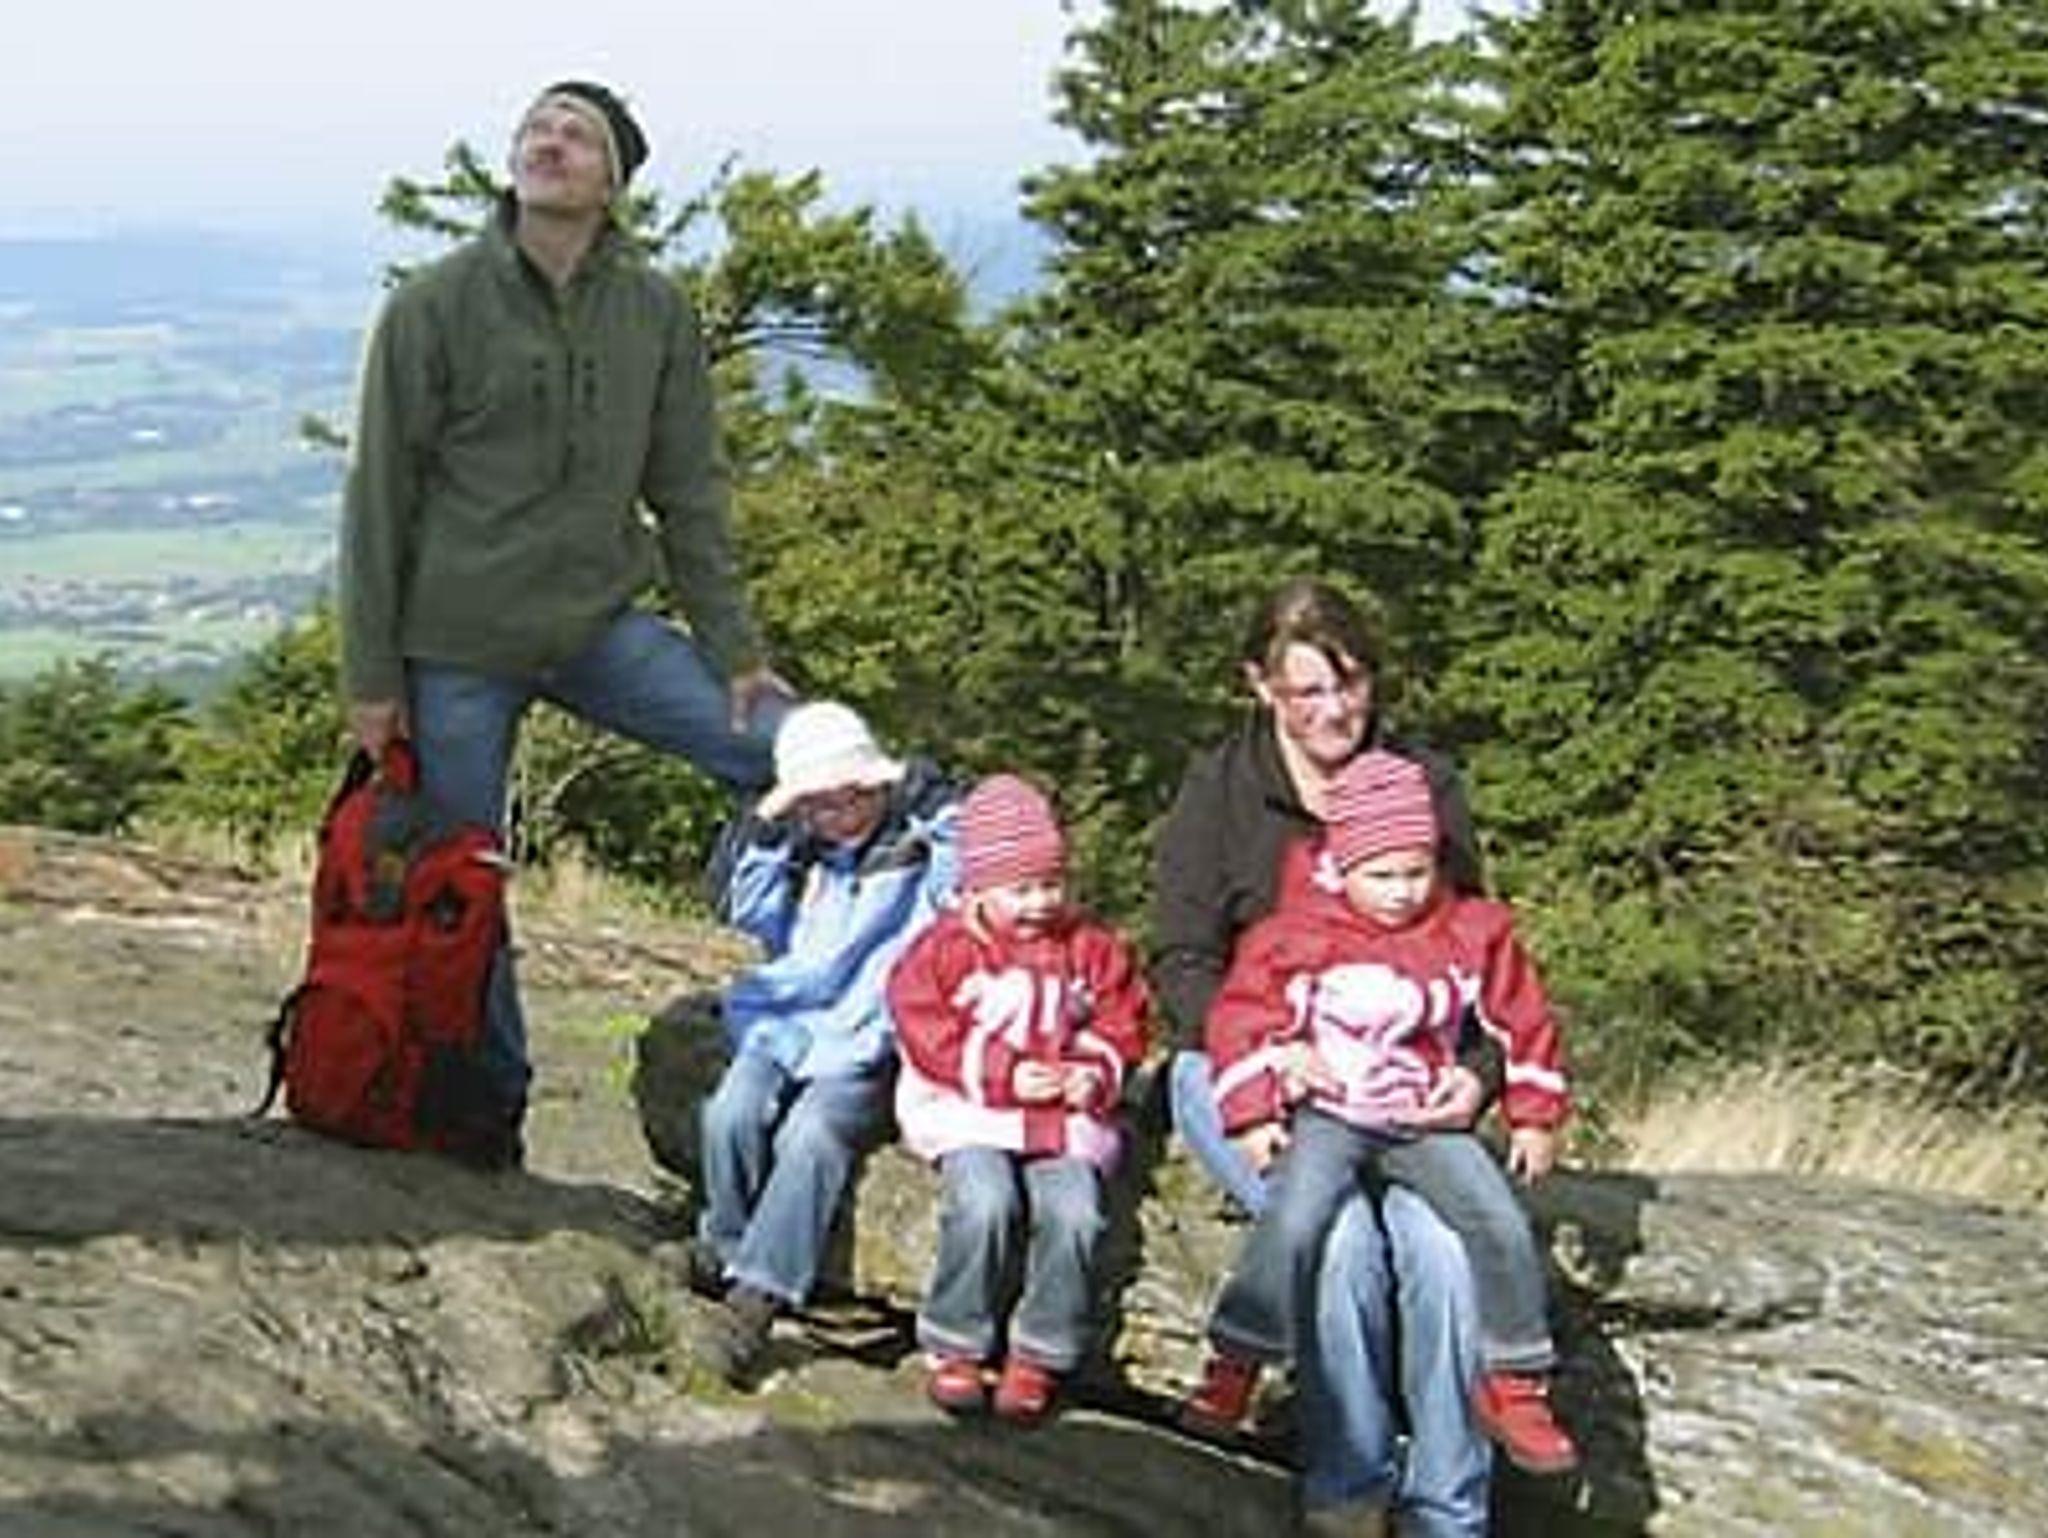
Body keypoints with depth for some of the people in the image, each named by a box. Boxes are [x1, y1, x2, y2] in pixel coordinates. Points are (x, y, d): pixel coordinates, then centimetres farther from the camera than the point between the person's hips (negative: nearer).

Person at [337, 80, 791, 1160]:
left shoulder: (655, 313, 3)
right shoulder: (436, 306, -5)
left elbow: (689, 493, 7)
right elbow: (379, 499, -4)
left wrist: (733, 651, 3)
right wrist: (371, 676, -6)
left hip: (602, 626, 2)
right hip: (457, 649, -2)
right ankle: (489, 1115, 23)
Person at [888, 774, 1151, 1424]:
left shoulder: (1094, 949, 12)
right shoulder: (947, 946, 3)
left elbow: (1122, 1026, 15)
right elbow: (923, 1029, -4)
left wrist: (1098, 1073, -6)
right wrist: (1003, 1076, -12)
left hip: (1068, 1116, 3)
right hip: (968, 1111, -2)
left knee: (1073, 1212, -24)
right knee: (985, 1203, -30)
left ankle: (1039, 1356, -7)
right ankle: (955, 1349, -11)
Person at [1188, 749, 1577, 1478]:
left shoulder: (1474, 932, 2)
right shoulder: (1298, 936, -6)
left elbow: (1524, 1023, 12)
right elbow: (1242, 1014, -2)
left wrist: (1534, 1118, 12)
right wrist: (1254, 1112, -7)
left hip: (1427, 1119, 3)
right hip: (1329, 1115, -2)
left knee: (1502, 1227, -15)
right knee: (1292, 1222, -27)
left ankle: (1513, 1385, 1)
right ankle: (1232, 1366, -10)